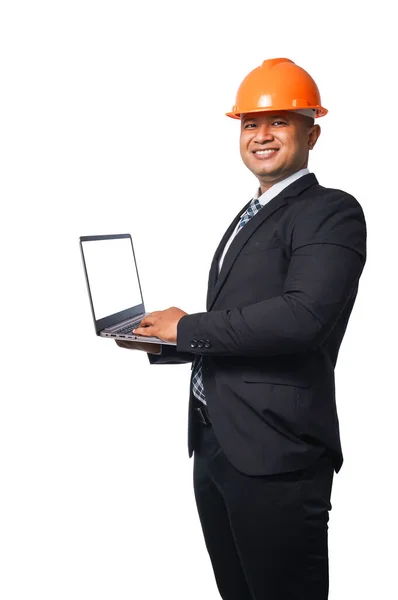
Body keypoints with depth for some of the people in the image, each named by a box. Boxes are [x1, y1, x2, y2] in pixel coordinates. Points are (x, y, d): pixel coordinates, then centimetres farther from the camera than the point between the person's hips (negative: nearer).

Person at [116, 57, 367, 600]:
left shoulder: (331, 212, -9)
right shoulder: (249, 218, 18)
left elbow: (302, 315, -25)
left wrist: (187, 327, -15)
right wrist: (163, 342, 6)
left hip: (275, 452, -8)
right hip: (213, 443, 9)